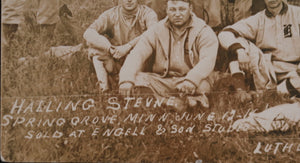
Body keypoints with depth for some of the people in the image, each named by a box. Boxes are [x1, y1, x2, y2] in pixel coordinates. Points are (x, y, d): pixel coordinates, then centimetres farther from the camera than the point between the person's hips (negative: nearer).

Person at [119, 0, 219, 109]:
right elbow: (137, 55, -4)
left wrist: (191, 80, -37)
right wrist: (126, 80, -24)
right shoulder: (156, 32, 8)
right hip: (161, 83, 3)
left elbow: (207, 60, -16)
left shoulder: (204, 32, 1)